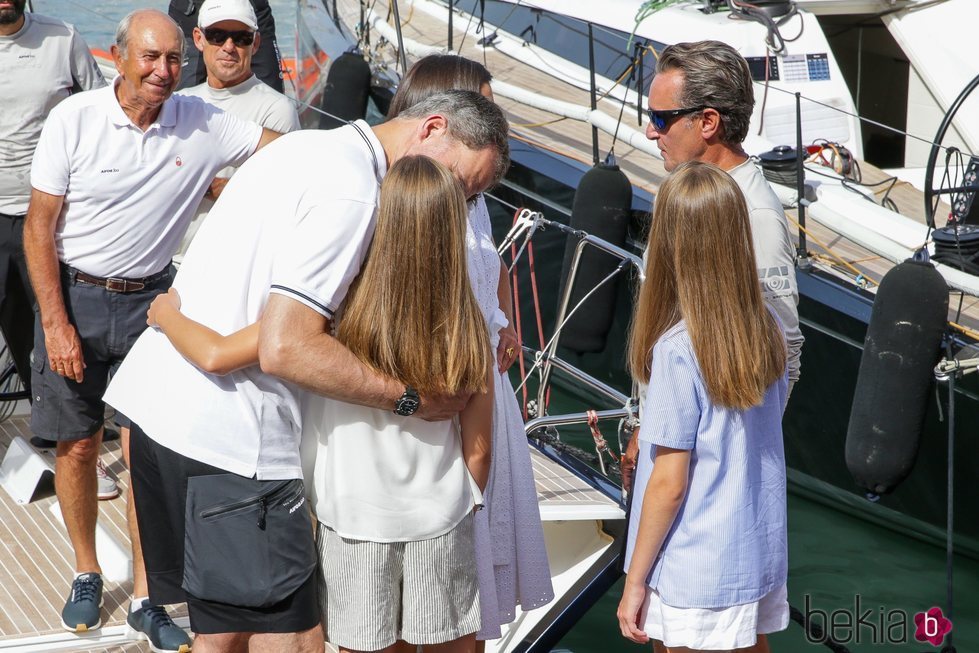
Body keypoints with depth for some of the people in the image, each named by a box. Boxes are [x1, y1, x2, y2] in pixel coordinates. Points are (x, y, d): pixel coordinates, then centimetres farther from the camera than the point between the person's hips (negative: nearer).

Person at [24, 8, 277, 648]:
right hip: (74, 298, -1)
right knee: (78, 446, 8)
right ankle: (87, 573, 30)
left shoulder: (201, 125, -6)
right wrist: (57, 324, -12)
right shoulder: (75, 119, -11)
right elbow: (39, 228, -8)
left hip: (148, 302, 1)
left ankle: (147, 599, 12)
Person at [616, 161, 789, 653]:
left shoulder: (677, 349, -21)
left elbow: (669, 483, -18)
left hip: (696, 577, -6)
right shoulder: (766, 330, -3)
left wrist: (634, 581, -9)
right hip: (761, 557, 6)